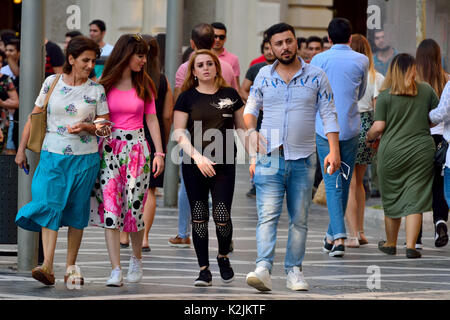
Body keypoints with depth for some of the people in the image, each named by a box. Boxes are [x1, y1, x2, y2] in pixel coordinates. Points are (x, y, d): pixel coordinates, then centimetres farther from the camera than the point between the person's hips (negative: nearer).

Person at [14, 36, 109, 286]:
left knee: (77, 211, 5)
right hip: (53, 155, -1)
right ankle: (47, 267, -22)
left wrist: (86, 127, -14)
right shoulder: (52, 82, 3)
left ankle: (71, 266, 14)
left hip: (85, 158, 1)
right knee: (50, 206, -14)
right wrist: (21, 149, 7)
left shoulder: (96, 90, 3)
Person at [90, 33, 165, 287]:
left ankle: (137, 259, 24)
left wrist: (159, 152, 3)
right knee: (110, 207, -8)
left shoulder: (144, 84, 7)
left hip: (136, 148, 1)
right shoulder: (105, 84, 2)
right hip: (109, 148, -1)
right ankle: (116, 270, -9)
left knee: (134, 206, -1)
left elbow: (152, 119, 9)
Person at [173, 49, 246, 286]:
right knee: (199, 217, 0)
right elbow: (179, 133, -3)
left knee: (222, 216, -6)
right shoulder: (187, 98, 3)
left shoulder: (230, 95, 8)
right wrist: (197, 156, -16)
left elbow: (243, 128, 14)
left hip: (224, 164, 0)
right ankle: (204, 269, 8)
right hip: (194, 166, 0)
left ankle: (223, 257, 22)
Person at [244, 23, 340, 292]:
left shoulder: (316, 76, 4)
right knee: (268, 215, -12)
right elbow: (250, 108, 19)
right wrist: (252, 131, -1)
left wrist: (334, 151, -5)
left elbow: (329, 114, 4)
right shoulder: (264, 76, 8)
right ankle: (264, 269, -23)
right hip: (270, 157, 0)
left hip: (303, 158, 0)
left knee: (300, 218, 4)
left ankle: (294, 270, 11)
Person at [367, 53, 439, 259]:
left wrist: (369, 138, 13)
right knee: (415, 198, 1)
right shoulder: (427, 91, 1)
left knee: (392, 198, 13)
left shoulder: (386, 95, -5)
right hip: (422, 150, 1)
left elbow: (378, 127, -8)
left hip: (392, 151, -1)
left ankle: (390, 244, 26)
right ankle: (411, 246, -7)